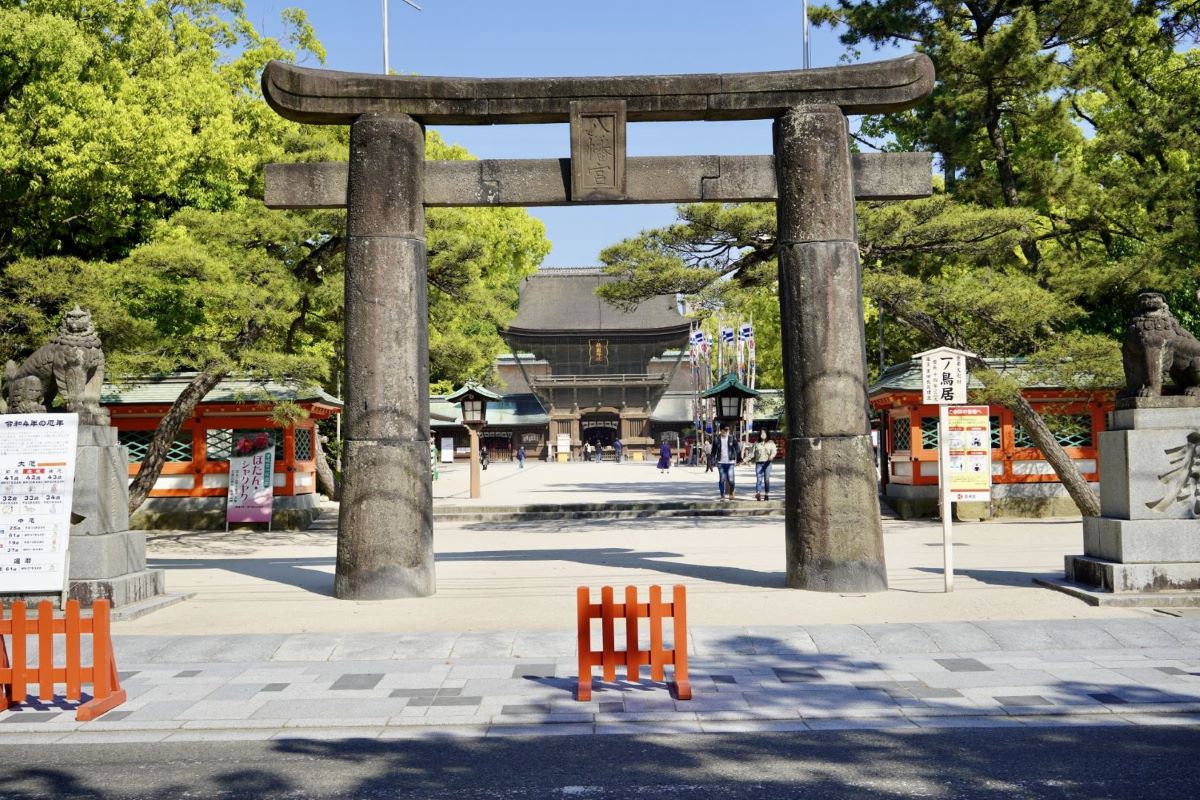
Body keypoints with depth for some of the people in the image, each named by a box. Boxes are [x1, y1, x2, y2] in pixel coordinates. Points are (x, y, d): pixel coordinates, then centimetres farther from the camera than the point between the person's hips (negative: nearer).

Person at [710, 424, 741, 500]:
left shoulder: (732, 439, 3)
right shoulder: (716, 440, 4)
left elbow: (737, 449, 2)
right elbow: (713, 451, 9)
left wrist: (739, 459, -5)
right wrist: (712, 460, 1)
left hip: (730, 462, -1)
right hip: (720, 462, 1)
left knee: (730, 479, -9)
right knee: (722, 479, 1)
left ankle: (731, 493, 14)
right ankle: (722, 495, 11)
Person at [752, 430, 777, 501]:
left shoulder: (771, 443, 11)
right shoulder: (756, 443, 14)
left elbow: (774, 451, -2)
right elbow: (753, 452, 13)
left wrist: (772, 456, -24)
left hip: (767, 463, 0)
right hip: (759, 463, 0)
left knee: (767, 479, 0)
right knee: (759, 479, -11)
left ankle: (767, 494, 7)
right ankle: (758, 494, -22)